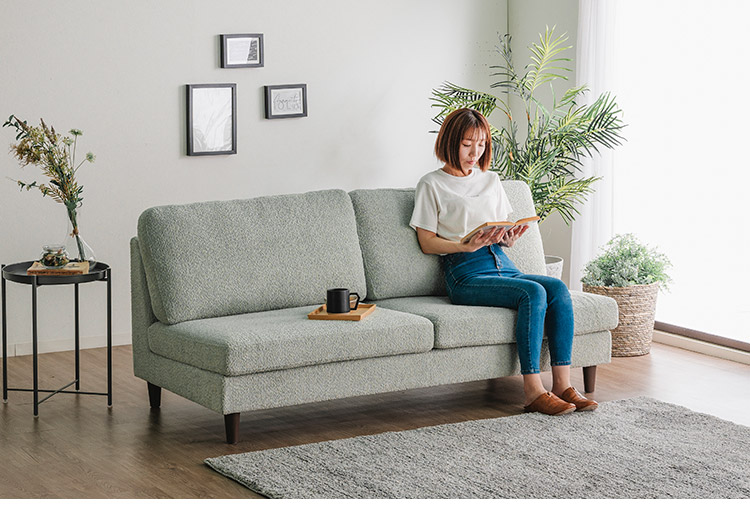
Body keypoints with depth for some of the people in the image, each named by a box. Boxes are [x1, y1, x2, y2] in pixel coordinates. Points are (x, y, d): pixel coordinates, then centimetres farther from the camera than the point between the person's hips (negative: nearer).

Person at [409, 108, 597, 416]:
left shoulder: (491, 180, 22)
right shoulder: (432, 185, 5)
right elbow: (427, 242, 0)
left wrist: (510, 238, -3)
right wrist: (468, 245, -16)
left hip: (503, 264, 6)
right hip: (466, 274, -6)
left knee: (558, 289, -23)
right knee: (533, 292, -31)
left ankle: (563, 385, -25)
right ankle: (533, 392, -33)